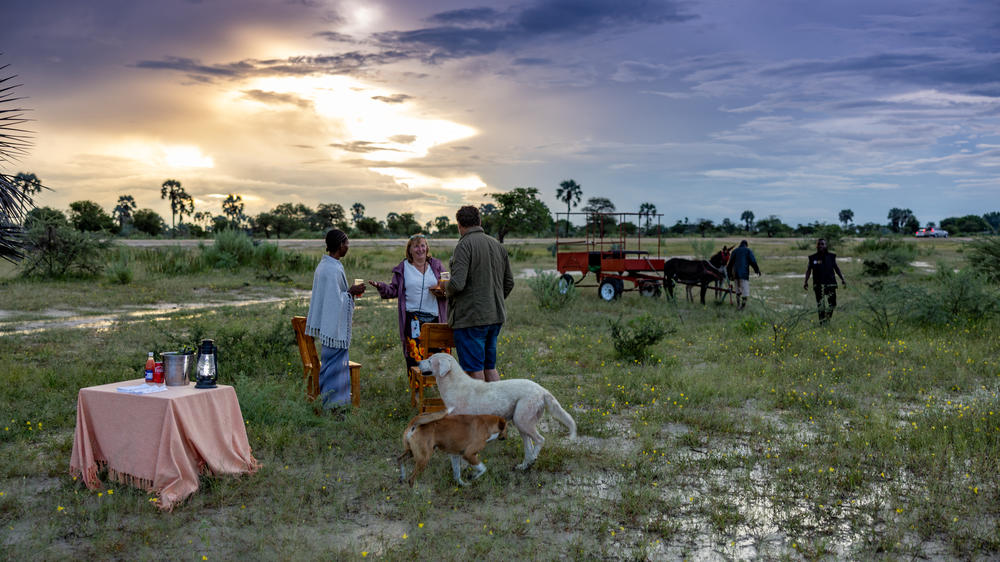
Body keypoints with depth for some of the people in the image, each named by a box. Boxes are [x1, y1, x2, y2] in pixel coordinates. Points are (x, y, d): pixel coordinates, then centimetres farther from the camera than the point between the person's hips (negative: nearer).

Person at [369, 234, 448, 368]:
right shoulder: (403, 267, 9)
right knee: (414, 355, -9)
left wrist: (442, 291, -7)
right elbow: (394, 290, 10)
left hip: (434, 317, 2)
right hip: (413, 318, -1)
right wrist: (380, 286, -8)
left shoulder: (436, 265, 12)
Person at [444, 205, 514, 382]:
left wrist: (445, 285, 0)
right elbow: (509, 283, 14)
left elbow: (457, 284, -21)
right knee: (490, 367, 16)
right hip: (496, 317, 7)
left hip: (471, 318, -7)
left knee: (475, 371, 0)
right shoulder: (498, 245, 10)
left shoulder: (465, 245, -12)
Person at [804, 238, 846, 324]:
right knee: (820, 306, -2)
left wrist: (842, 279, 12)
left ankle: (827, 319, 24)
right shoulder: (813, 258, 2)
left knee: (832, 304, 0)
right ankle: (822, 323, 5)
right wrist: (806, 282, -1)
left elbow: (836, 268, 14)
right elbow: (808, 270, 7)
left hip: (830, 284, 1)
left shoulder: (831, 256, 5)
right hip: (818, 284, -1)